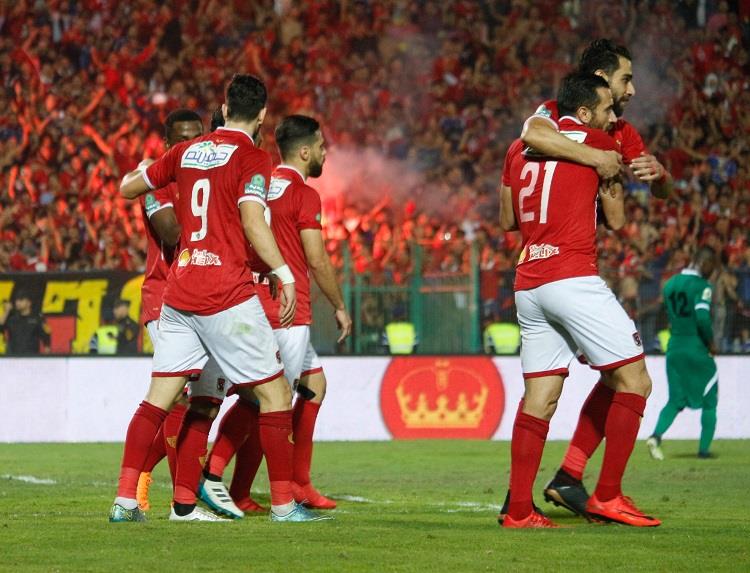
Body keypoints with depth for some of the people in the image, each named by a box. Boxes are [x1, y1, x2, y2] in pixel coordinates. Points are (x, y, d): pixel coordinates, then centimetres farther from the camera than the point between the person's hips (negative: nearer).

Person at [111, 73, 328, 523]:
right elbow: (252, 220, -19)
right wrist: (284, 275, -18)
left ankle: (125, 500, -1)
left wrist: (141, 171, 45)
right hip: (227, 295, -6)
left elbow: (128, 188, 24)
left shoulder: (187, 151, 12)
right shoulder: (252, 157, -5)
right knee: (275, 392, 3)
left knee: (159, 398, 6)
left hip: (178, 294, 6)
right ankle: (283, 504, 0)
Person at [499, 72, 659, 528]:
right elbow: (616, 219, 7)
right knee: (634, 379, -1)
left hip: (527, 283, 7)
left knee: (540, 396, 9)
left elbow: (508, 220, 26)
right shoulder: (598, 144, 0)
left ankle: (519, 509, 4)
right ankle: (608, 495, -7)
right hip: (573, 279, -7)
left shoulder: (519, 149, 17)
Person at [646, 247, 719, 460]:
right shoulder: (702, 286, -12)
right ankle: (704, 448, 6)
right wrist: (711, 342, -9)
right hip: (697, 350, -6)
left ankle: (656, 435, -13)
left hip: (674, 348, 6)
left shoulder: (670, 284, 10)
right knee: (709, 401, 9)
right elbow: (702, 318, -22)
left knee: (675, 400, 10)